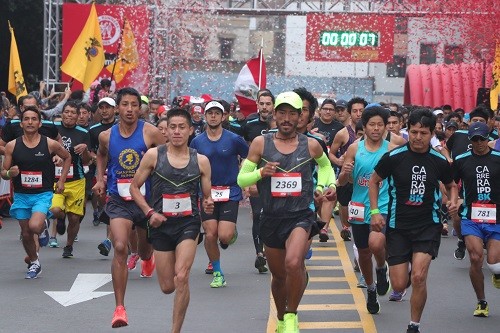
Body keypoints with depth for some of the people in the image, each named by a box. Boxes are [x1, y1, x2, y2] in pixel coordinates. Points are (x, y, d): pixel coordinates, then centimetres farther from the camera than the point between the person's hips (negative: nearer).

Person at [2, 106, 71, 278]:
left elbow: (67, 157, 12)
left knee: (34, 226, -26)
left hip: (43, 194, -3)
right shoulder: (12, 146, -3)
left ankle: (44, 226, 12)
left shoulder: (50, 144, -6)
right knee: (26, 234, 10)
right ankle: (34, 263, 35)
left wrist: (61, 180, 7)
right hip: (21, 195, 3)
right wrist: (10, 173, -21)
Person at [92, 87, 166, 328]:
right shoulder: (107, 136, 0)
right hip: (118, 199, 0)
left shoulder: (150, 133, -10)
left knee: (144, 249, 21)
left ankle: (147, 259, 64)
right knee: (120, 248, -19)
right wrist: (100, 178, 11)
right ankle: (119, 308, -15)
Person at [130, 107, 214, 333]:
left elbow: (207, 195, 10)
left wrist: (208, 205, -13)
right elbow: (134, 187, 4)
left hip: (188, 223, -1)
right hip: (161, 224, 1)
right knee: (167, 287, 6)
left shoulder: (201, 161, 1)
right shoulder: (153, 155, -2)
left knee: (181, 278, -19)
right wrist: (149, 212, -8)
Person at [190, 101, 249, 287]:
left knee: (225, 236, -14)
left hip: (230, 192, -2)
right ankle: (217, 273, 12)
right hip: (207, 193, 2)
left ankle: (232, 233, 24)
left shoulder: (234, 139, -2)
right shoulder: (197, 142, 4)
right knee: (210, 235, -4)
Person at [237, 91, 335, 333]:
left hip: (301, 216, -2)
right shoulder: (260, 143, -1)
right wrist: (261, 172, -17)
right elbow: (241, 179, 2)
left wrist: (324, 186, 7)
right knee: (279, 275, 15)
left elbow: (325, 165, 24)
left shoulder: (311, 145, 1)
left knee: (293, 263, -28)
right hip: (271, 218, 2)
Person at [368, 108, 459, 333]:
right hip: (397, 226, 0)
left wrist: (453, 201, -4)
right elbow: (374, 181, 7)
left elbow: (451, 185, 17)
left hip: (428, 226, 0)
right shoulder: (393, 157, -7)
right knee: (399, 285, 0)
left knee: (418, 277, -19)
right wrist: (375, 211, -3)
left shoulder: (439, 161, -2)